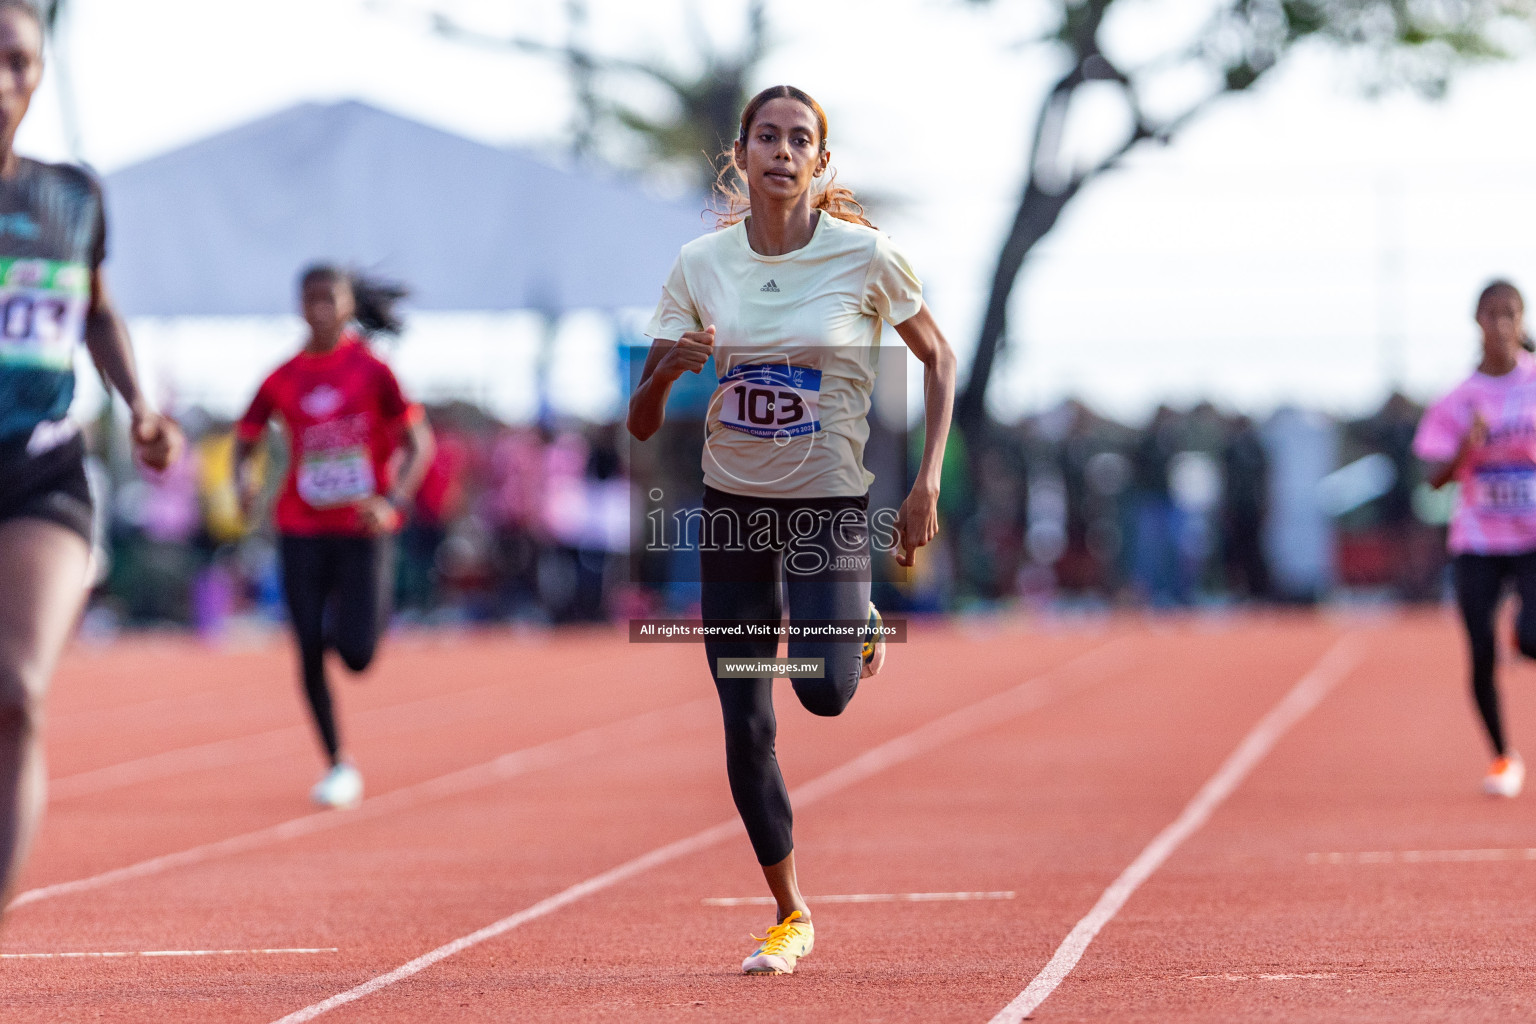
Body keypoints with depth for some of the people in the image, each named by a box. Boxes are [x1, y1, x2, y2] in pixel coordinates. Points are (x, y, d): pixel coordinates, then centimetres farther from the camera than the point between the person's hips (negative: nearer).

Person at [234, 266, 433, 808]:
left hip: (363, 528, -2)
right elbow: (244, 442, 11)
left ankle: (361, 617, 26)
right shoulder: (282, 380, 4)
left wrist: (394, 502, -18)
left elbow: (419, 443, -3)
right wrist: (244, 479, -12)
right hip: (301, 532, 2)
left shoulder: (371, 370, -3)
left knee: (356, 655, -12)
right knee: (310, 653, -2)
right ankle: (338, 764, 12)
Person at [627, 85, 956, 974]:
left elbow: (939, 358, 4)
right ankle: (791, 916, 16)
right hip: (733, 500, 2)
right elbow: (643, 425, -2)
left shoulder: (866, 256, -10)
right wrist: (666, 372, -24)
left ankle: (864, 625, 20)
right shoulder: (700, 265, -3)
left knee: (826, 693, -19)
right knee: (746, 725, -1)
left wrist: (927, 482, -4)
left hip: (831, 501, -2)